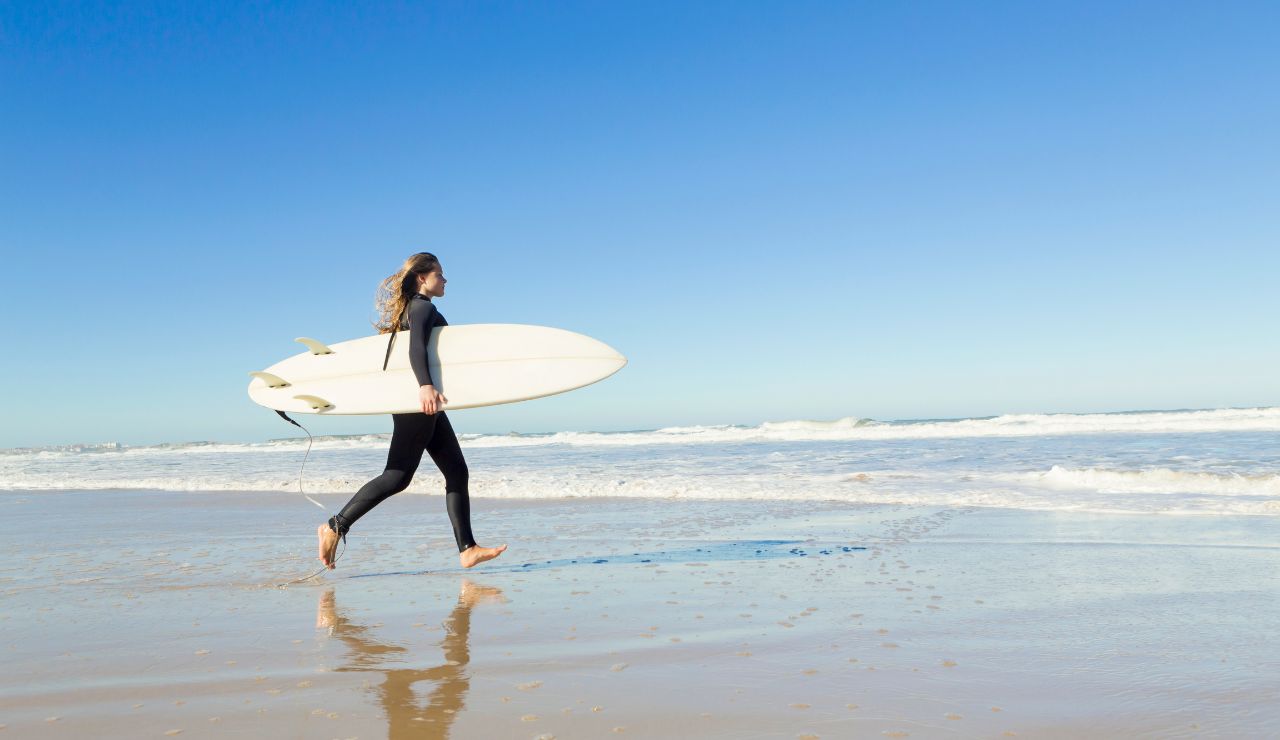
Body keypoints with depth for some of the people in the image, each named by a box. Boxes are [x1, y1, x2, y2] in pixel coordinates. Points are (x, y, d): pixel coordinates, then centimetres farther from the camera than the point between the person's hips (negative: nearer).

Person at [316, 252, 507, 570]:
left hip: (425, 408, 10)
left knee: (457, 472, 4)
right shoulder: (423, 307, -9)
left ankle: (468, 549, 1)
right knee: (397, 476, -9)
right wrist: (425, 385, -42)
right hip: (417, 404, -10)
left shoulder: (413, 309, 20)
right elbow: (416, 348, -27)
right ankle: (335, 527, -1)